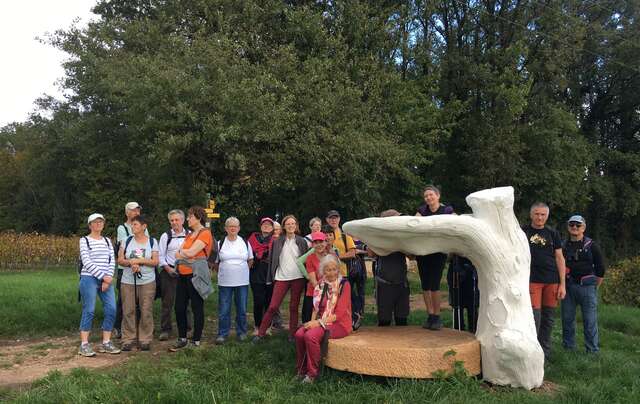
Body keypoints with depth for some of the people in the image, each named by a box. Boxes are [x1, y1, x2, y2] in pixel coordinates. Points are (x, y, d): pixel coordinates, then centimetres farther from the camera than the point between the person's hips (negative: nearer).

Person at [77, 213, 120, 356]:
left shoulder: (107, 241, 15)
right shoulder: (84, 240, 1)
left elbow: (112, 260, 8)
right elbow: (87, 262, -9)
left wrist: (109, 278, -7)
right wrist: (103, 276, -13)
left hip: (106, 280, 5)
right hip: (89, 279, -5)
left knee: (111, 310, -1)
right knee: (89, 311, -4)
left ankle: (106, 343, 9)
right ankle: (84, 345, 5)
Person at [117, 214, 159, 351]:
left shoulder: (152, 241, 3)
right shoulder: (127, 240, 8)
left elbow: (155, 262, -3)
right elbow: (120, 260, 3)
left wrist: (139, 260, -12)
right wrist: (131, 263, -15)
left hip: (147, 282, -1)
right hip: (128, 281, 2)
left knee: (146, 311, 0)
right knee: (128, 311, 2)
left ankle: (145, 340, 10)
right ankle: (128, 340, 12)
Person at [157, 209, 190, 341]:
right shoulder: (165, 236, 3)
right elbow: (160, 255, 2)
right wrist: (168, 268, -10)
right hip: (169, 271, -1)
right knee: (167, 301, 1)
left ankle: (186, 328, 18)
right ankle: (165, 330, 10)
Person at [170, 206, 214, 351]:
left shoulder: (205, 233, -9)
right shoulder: (190, 234, 16)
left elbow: (190, 253, -17)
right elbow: (177, 254, 10)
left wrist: (181, 252, 1)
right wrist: (187, 254, -7)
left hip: (196, 275, -8)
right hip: (183, 275, 8)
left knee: (197, 308, 2)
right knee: (179, 308, 9)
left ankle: (196, 341, 13)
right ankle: (182, 339, 22)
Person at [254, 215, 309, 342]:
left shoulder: (301, 241, 5)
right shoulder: (278, 242, 5)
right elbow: (273, 260, 7)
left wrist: (306, 275, 2)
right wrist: (272, 277, 3)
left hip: (297, 278, 1)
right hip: (281, 278, 0)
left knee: (294, 307, 7)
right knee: (273, 307, -4)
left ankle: (292, 334, 18)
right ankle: (261, 333, 7)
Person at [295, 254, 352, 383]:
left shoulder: (344, 284, -7)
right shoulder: (321, 285, 11)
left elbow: (339, 313, -13)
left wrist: (319, 322, -17)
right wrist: (313, 322, -5)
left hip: (339, 323, -5)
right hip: (321, 321, 6)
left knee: (311, 336, -29)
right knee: (299, 334, -21)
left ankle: (312, 373, -13)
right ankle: (301, 370, -4)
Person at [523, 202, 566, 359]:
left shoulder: (553, 233, 10)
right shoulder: (523, 232, 5)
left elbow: (560, 258, 9)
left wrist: (562, 284, 3)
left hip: (552, 281, 3)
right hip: (532, 280, -2)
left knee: (548, 318, 8)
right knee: (534, 318, -8)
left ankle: (545, 354, 20)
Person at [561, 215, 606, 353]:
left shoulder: (592, 246, 2)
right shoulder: (563, 246, 10)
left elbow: (600, 269, 4)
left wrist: (594, 287, 4)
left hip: (587, 286, -3)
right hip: (568, 287, 3)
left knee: (590, 321, -2)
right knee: (567, 319, 9)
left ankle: (593, 351, 6)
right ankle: (568, 348, 20)